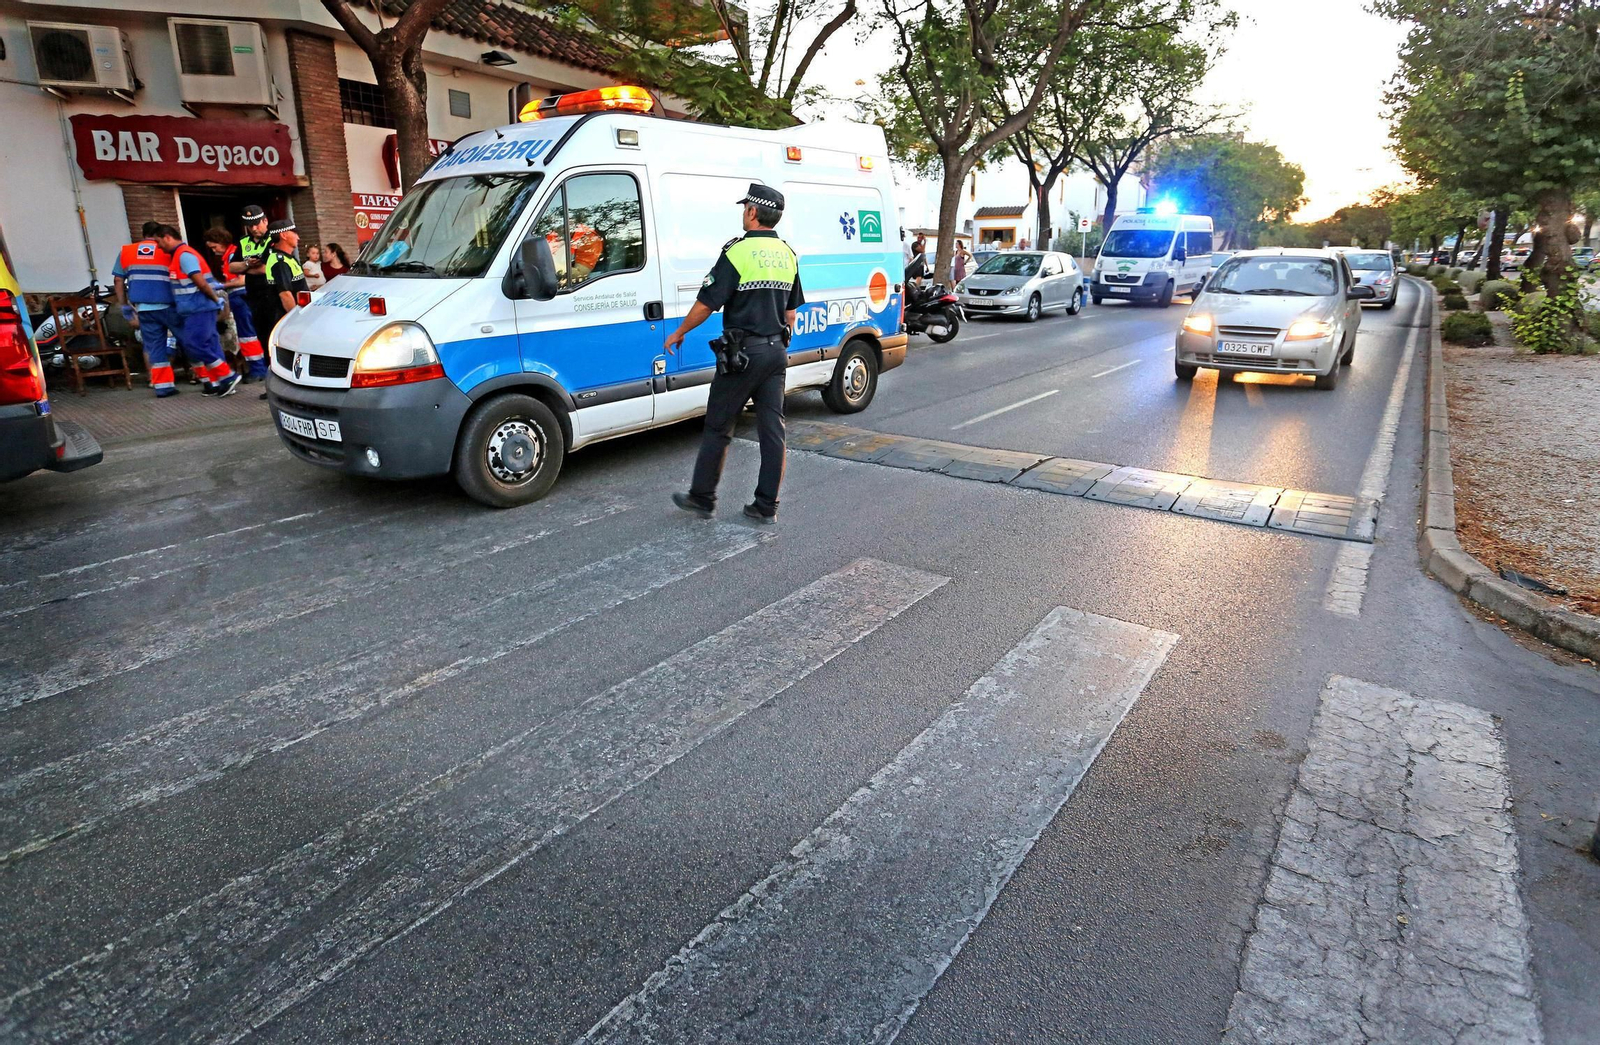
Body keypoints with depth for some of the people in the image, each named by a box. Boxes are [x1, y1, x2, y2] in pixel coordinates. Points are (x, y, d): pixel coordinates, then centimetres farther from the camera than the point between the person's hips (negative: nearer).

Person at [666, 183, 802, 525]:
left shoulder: (738, 253, -13)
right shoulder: (788, 255, 9)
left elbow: (706, 304, -12)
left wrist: (678, 333, 2)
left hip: (742, 353, -6)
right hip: (776, 352, 6)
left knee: (718, 427, 5)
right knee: (772, 428, 7)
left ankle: (701, 498, 15)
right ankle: (767, 506, 11)